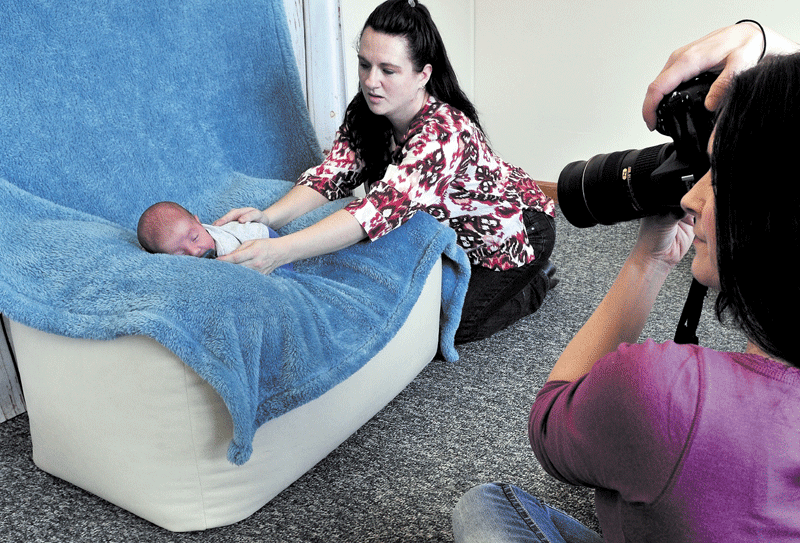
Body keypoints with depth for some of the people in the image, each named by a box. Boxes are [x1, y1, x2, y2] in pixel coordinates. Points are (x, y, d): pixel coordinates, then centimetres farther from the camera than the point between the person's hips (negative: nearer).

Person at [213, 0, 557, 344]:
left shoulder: (445, 132, -40)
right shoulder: (365, 114, -15)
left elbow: (387, 205, -52)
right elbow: (333, 173, -20)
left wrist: (280, 251, -62)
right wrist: (269, 217, -41)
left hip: (511, 229, -7)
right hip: (448, 230, 7)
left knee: (449, 325, -9)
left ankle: (535, 282, 14)